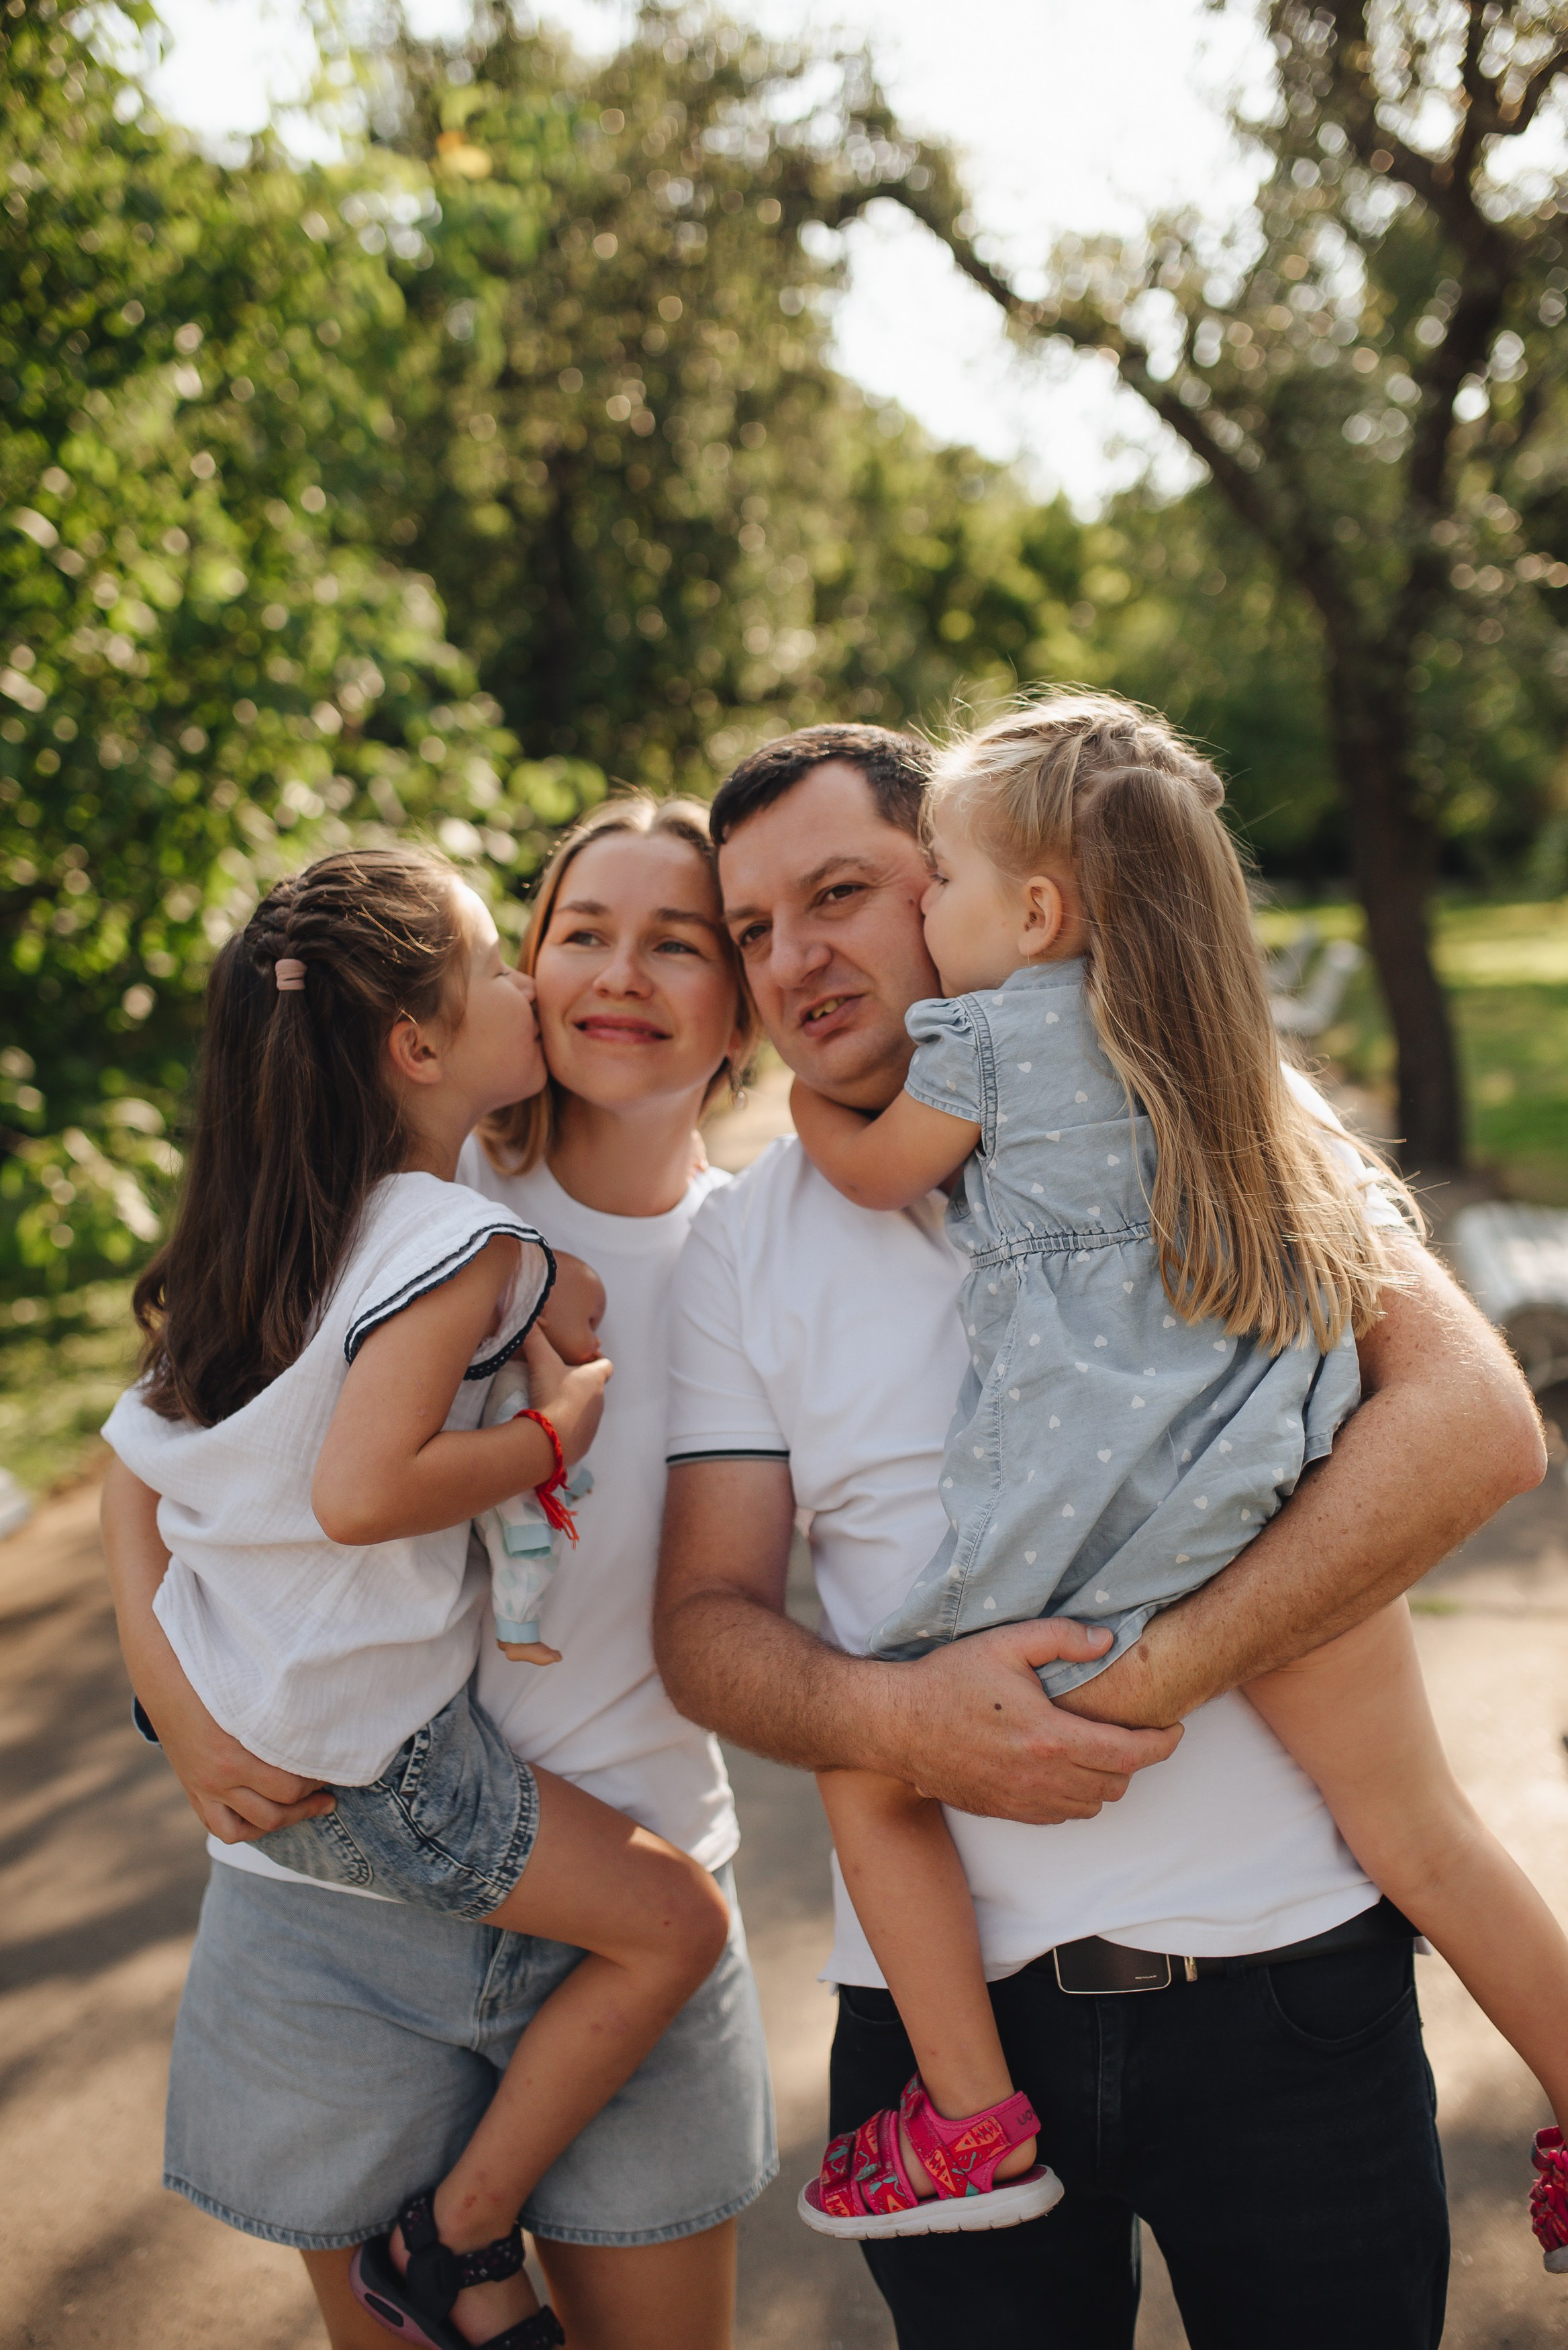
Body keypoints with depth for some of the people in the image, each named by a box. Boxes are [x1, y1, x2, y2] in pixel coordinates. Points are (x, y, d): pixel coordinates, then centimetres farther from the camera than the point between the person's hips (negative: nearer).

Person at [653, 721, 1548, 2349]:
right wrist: (886, 1716, -19)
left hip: (1282, 1974, -1)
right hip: (942, 2011, 2)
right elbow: (705, 1620, 3)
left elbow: (1475, 1421, -14)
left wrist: (1161, 1671, -22)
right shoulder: (738, 1248, 5)